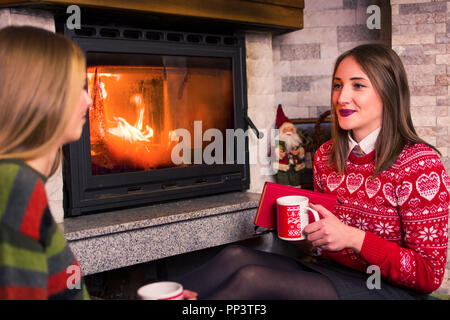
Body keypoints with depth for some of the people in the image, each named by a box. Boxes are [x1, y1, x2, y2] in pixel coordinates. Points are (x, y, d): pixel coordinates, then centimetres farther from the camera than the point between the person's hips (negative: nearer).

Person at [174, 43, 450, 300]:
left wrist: (353, 238, -24)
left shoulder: (421, 164, -13)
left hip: (389, 288, -6)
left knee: (252, 279, -26)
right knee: (236, 256, -21)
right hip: (327, 271, 6)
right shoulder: (325, 156, 6)